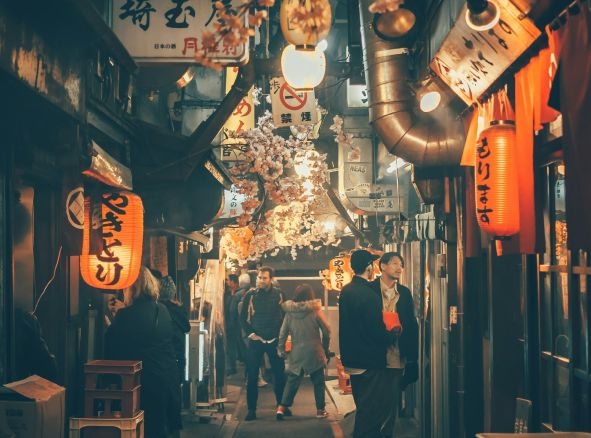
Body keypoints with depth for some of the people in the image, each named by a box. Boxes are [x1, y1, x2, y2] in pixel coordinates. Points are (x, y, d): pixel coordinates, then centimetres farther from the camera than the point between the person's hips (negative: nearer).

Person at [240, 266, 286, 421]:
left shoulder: (278, 295, 1)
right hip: (255, 340, 0)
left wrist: (282, 336, 0)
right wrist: (250, 333, -5)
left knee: (279, 373, 5)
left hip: (274, 340, 0)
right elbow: (243, 318, 5)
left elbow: (285, 316, 6)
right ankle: (251, 409, 8)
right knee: (252, 375, 1)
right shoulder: (250, 295, 0)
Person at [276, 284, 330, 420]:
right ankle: (320, 410, 15)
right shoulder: (315, 310, -6)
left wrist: (281, 349, 8)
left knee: (292, 380, 9)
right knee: (318, 381, 11)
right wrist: (325, 348, 9)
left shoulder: (289, 312, 0)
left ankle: (282, 407, -2)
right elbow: (326, 331, -4)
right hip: (314, 352, -2)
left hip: (296, 353, 2)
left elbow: (283, 333, -1)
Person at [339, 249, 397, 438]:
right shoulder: (369, 294, -21)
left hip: (352, 359, 9)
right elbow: (378, 332, -22)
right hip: (369, 362, -9)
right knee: (372, 411, -1)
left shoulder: (346, 291, 6)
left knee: (364, 409, 20)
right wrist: (393, 335, -2)